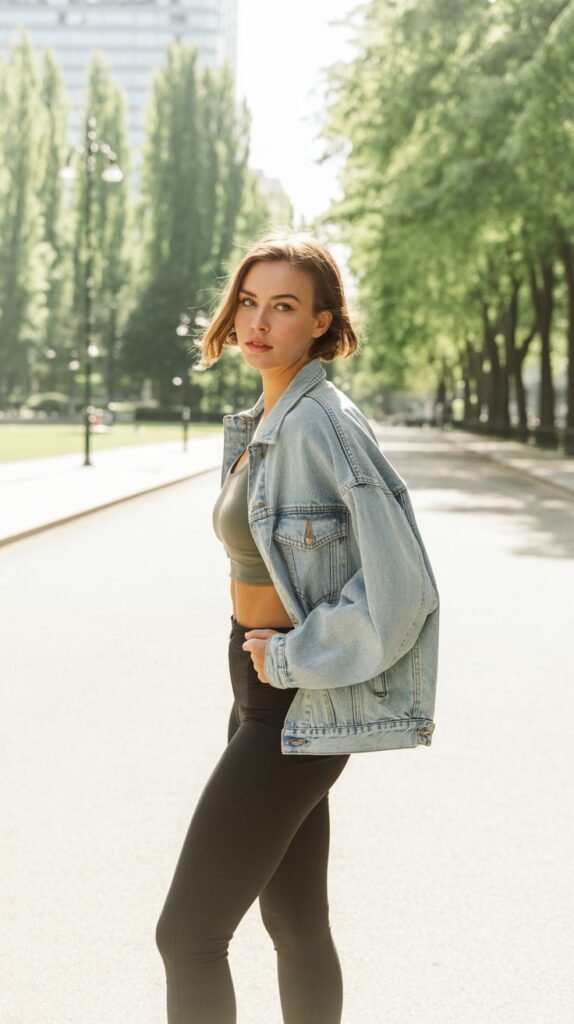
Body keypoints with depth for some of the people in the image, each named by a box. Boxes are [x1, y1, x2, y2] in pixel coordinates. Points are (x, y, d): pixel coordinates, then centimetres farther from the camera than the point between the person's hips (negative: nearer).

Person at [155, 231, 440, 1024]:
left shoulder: (321, 424, -20)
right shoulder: (262, 424, 9)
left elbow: (399, 586, -25)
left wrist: (292, 658, -18)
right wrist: (274, 653, 13)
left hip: (295, 709, -9)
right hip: (265, 691, 9)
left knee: (187, 935, -4)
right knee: (295, 921, 16)